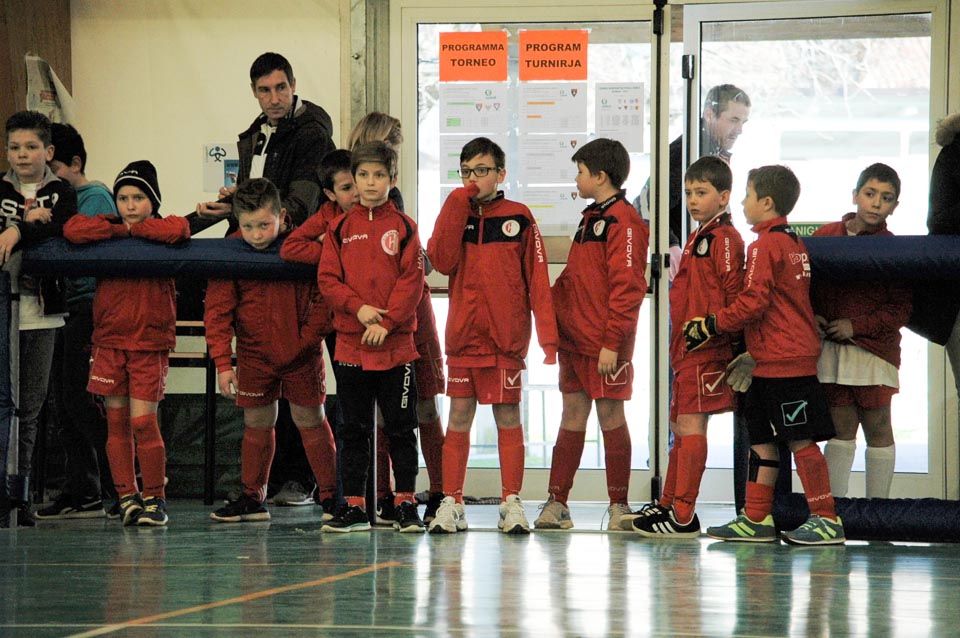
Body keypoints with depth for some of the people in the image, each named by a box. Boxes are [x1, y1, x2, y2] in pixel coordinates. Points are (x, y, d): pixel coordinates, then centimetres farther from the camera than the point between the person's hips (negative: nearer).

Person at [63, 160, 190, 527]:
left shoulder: (161, 231, 1)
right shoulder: (107, 231, 6)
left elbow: (179, 230, -22)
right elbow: (73, 230, -12)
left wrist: (135, 228, -10)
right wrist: (121, 229, -11)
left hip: (150, 342, -3)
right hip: (109, 340, 3)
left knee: (143, 421, -6)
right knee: (116, 422, 3)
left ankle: (154, 498, 4)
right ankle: (126, 497, 11)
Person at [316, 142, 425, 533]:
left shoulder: (403, 227, 1)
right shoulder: (340, 228, 7)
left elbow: (412, 280, -5)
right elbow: (327, 279, 3)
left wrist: (385, 322, -14)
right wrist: (358, 307, -13)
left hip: (396, 342, -2)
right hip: (351, 343, 2)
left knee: (400, 427, 2)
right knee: (354, 429, 6)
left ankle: (406, 505, 7)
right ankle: (353, 506, 10)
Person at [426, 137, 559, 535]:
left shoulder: (519, 218, 2)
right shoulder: (456, 215, 9)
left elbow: (536, 278, -1)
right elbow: (442, 262, -8)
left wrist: (547, 334, -7)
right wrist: (457, 206, -10)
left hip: (506, 336, -2)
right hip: (462, 334, 2)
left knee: (508, 415, 1)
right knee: (459, 417, 3)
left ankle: (511, 503, 5)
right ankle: (451, 503, 6)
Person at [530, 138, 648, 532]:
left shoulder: (623, 220, -11)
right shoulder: (591, 218, 18)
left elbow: (627, 286, -17)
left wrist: (612, 341, -20)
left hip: (604, 342, -8)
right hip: (574, 337, 8)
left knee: (610, 415, -1)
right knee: (572, 417, 8)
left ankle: (619, 506, 6)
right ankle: (556, 503, 8)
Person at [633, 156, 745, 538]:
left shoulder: (724, 238, -10)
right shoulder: (699, 237, 20)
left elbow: (733, 298, -16)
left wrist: (711, 330, -21)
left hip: (708, 349, -10)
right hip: (686, 349, 10)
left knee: (691, 425, -9)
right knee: (681, 427, 16)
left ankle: (683, 517, -8)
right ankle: (669, 506, 25)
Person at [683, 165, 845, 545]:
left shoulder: (765, 246, -12)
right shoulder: (794, 243, 16)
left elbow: (753, 302, -19)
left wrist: (710, 325, -9)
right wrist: (751, 353, 23)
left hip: (783, 361, -10)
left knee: (800, 439, -6)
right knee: (761, 437, 11)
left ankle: (826, 520, -4)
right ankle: (756, 519, 13)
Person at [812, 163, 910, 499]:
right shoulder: (825, 236, 7)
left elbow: (900, 308, -4)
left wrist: (856, 326, -12)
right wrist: (811, 317, -3)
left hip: (874, 348, -2)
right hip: (829, 347, 2)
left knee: (877, 429, 3)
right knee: (840, 429, 7)